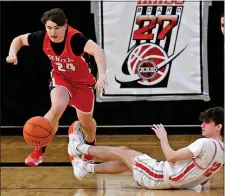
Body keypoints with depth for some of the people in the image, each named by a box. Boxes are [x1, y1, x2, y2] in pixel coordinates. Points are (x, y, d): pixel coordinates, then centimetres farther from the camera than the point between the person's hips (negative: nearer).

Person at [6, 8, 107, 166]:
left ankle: (90, 145, 53)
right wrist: (13, 53, -25)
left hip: (82, 81, -1)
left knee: (86, 121, 14)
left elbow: (98, 50, -55)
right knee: (57, 108, -28)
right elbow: (19, 39, -4)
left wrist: (102, 75, -71)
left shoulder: (75, 38, -38)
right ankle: (39, 150, -9)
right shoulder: (42, 38, -23)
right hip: (60, 78, 1)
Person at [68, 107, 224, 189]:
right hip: (174, 182, 8)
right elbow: (203, 180, 11)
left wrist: (163, 138, -6)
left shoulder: (205, 143, -23)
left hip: (159, 177, -8)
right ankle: (87, 168, 35)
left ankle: (80, 147, 27)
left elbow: (171, 157, -21)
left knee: (121, 152, 9)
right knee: (124, 162, 23)